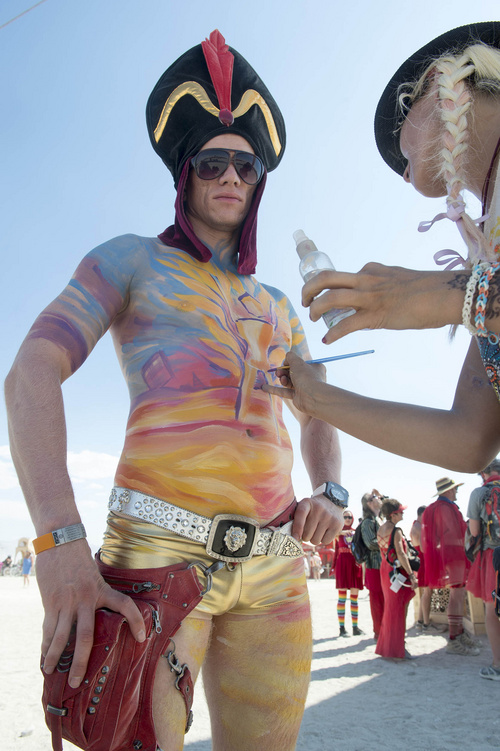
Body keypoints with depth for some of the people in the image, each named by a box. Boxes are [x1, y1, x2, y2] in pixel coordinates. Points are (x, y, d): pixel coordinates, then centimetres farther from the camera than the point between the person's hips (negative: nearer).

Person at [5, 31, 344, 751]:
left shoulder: (278, 307, 20)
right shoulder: (132, 260, 6)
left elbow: (318, 415, 27)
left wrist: (329, 492, 3)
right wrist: (61, 542, -23)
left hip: (274, 566, 5)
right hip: (157, 552, -5)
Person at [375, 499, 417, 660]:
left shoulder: (381, 529, 8)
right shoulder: (396, 531, -17)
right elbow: (400, 553, -25)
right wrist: (411, 574, -28)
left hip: (385, 568, 9)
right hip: (397, 571, -9)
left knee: (390, 607, 17)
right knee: (397, 609, -2)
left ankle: (386, 646, 26)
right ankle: (395, 649, 4)